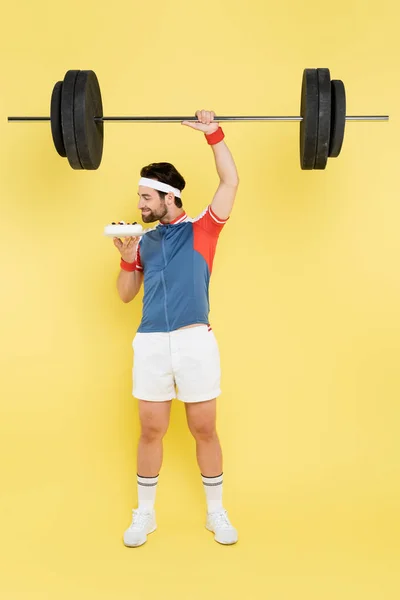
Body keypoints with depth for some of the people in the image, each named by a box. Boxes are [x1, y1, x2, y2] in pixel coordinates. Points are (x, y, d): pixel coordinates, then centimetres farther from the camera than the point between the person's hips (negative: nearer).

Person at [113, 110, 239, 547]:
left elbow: (230, 182, -2)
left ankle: (216, 513, 25)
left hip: (195, 341, -2)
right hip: (149, 344, 3)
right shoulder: (144, 241, 14)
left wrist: (214, 135, -5)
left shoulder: (201, 229, 6)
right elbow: (125, 295, 15)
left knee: (204, 430, 7)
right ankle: (144, 513, 26)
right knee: (151, 431, 9)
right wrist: (127, 260, -2)